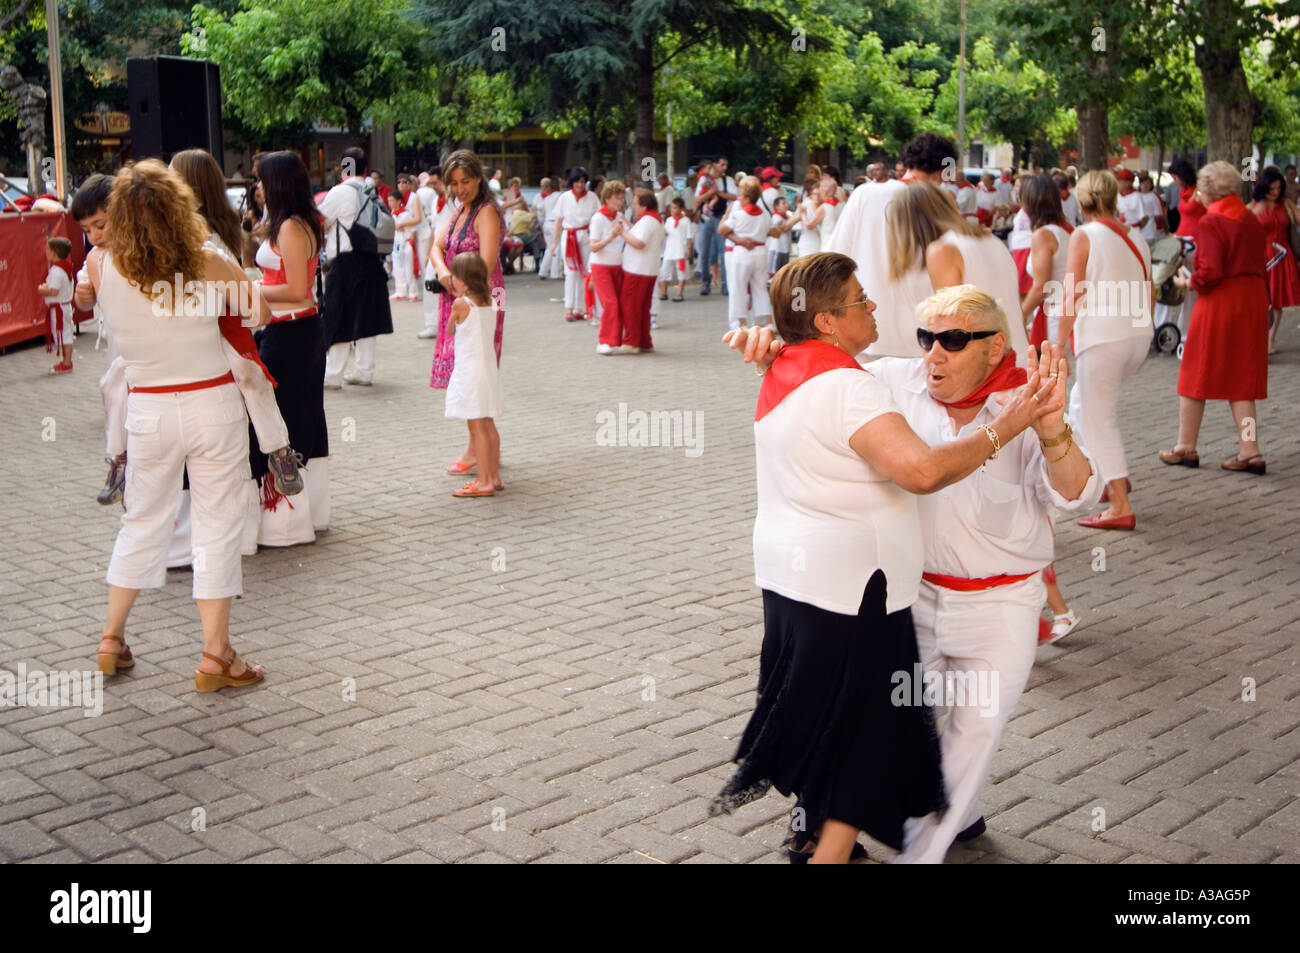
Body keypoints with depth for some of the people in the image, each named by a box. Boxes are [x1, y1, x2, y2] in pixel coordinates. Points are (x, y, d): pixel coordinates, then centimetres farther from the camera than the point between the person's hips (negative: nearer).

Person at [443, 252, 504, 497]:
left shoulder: (460, 305, -14)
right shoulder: (490, 302, 5)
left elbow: (450, 330, 2)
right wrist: (460, 295, 20)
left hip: (470, 372, -8)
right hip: (489, 368, 8)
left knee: (477, 428, -6)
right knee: (488, 426, 14)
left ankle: (484, 481, -5)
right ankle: (494, 476, 20)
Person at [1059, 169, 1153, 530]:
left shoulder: (1084, 235, -7)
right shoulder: (1135, 236, 11)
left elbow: (1072, 296, -11)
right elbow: (1149, 296, 15)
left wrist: (1060, 342, -5)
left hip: (1102, 336, -7)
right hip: (1139, 337, 7)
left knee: (1099, 419, 0)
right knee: (1082, 401, 25)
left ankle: (1120, 507, -1)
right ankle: (1112, 476, 21)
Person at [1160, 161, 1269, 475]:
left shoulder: (1211, 223, -14)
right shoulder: (1253, 221, 9)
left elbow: (1210, 272, -21)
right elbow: (1259, 264, 11)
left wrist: (1187, 282, -3)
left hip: (1219, 301, -7)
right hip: (1253, 299, 7)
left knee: (1197, 375, 8)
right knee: (1240, 377, 11)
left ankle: (1186, 447, 16)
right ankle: (1250, 452, 5)